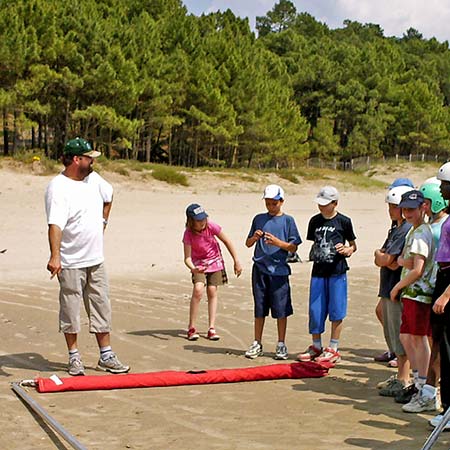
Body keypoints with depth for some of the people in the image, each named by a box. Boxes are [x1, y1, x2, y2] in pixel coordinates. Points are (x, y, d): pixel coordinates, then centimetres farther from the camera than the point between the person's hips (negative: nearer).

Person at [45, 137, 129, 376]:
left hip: (95, 259, 7)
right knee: (71, 311, 3)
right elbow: (55, 224, -31)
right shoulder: (58, 188, -18)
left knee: (101, 308, 11)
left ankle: (106, 357, 19)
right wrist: (54, 256, -42)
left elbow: (108, 197, 29)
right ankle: (74, 357, 16)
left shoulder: (93, 178, 5)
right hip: (71, 264, -7)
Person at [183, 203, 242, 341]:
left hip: (215, 261, 2)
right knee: (198, 290, -19)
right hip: (199, 263, -1)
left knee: (212, 291, -4)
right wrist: (193, 269, -48)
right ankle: (191, 328, -10)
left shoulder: (211, 226, -22)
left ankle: (212, 328, 2)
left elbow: (227, 242, -10)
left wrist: (236, 262, -5)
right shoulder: (188, 234, -24)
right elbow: (187, 258, -26)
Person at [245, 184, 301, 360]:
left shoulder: (287, 220, 3)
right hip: (260, 268, 2)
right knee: (259, 308, 7)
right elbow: (248, 244, 14)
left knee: (281, 309, 1)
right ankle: (257, 344, 16)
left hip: (279, 270, -2)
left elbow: (293, 247, 0)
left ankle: (281, 345, 12)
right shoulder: (259, 219, 11)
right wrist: (254, 238, -7)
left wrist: (277, 242, -16)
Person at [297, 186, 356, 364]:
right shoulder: (315, 221, 9)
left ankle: (333, 349, 8)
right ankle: (316, 347, 19)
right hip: (318, 271, 4)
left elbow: (353, 245, 6)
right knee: (315, 310, 6)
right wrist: (313, 255, 5)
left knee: (336, 311, 0)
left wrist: (347, 250, -14)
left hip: (337, 271, -4)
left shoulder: (344, 221, -2)